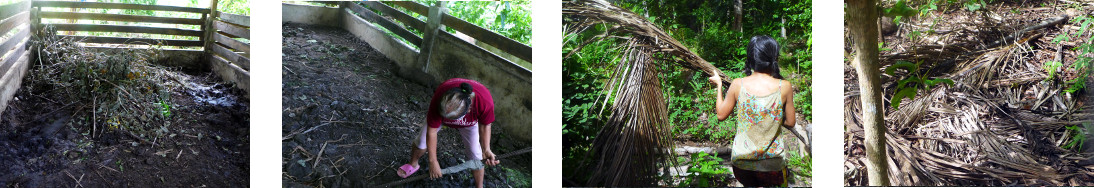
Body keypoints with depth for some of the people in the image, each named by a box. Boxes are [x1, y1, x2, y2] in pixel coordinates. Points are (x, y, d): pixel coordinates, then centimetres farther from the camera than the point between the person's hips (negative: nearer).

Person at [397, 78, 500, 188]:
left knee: (476, 155, -1)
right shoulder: (438, 101, -45)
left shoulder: (485, 102, -45)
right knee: (422, 141, 3)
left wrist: (486, 150, -35)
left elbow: (485, 125, -23)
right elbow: (431, 131, -32)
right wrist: (433, 161, -27)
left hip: (469, 122, 0)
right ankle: (413, 164, 36)